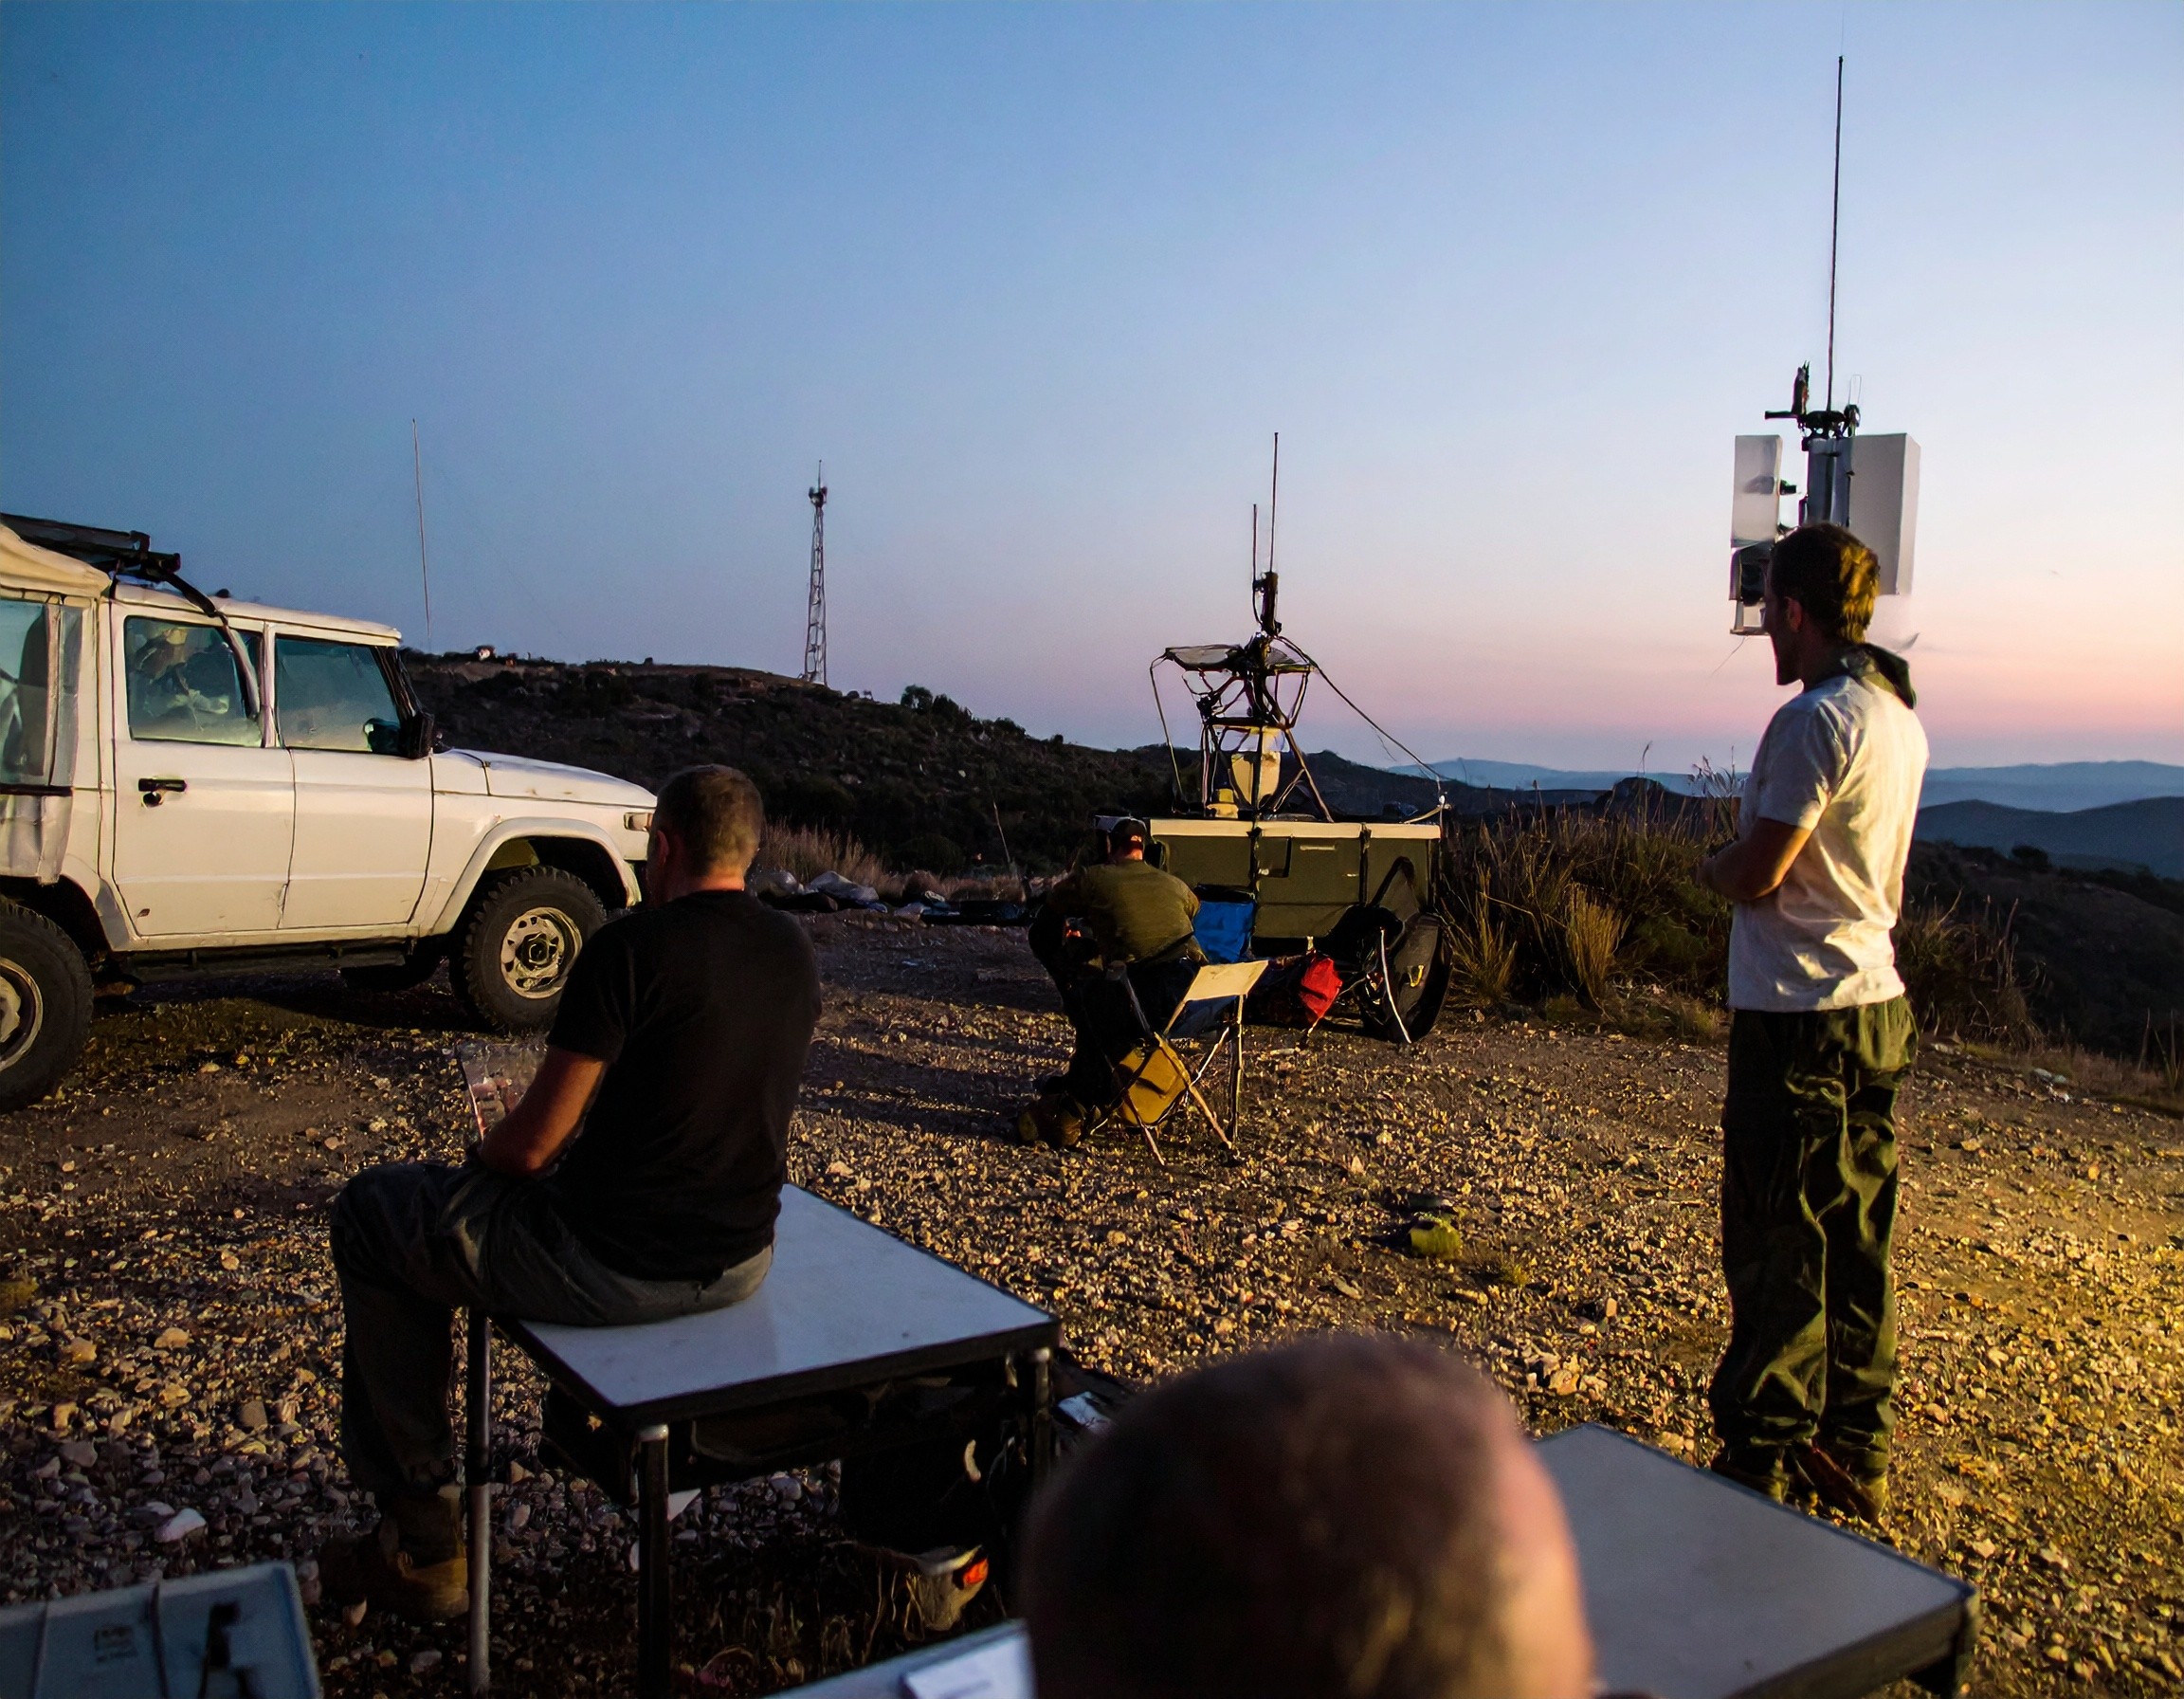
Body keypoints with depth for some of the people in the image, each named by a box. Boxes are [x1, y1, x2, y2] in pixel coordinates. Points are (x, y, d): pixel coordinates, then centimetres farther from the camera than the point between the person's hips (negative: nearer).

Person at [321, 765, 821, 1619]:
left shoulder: (631, 947, -19)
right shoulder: (794, 952, 2)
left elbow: (532, 1145, -17)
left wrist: (477, 1158, 7)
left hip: (614, 1267, -7)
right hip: (741, 1261, 7)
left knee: (369, 1213, 15)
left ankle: (426, 1541, 18)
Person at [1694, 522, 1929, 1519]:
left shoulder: (1817, 719, -17)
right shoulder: (1901, 717, 12)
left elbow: (1755, 874, -17)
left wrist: (1710, 866, 2)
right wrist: (1744, 861, 10)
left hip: (1800, 1015, -9)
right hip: (1877, 1004, 9)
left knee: (1777, 1250, -1)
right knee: (1856, 1245, 15)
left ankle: (1760, 1464, 8)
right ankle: (1855, 1454, 26)